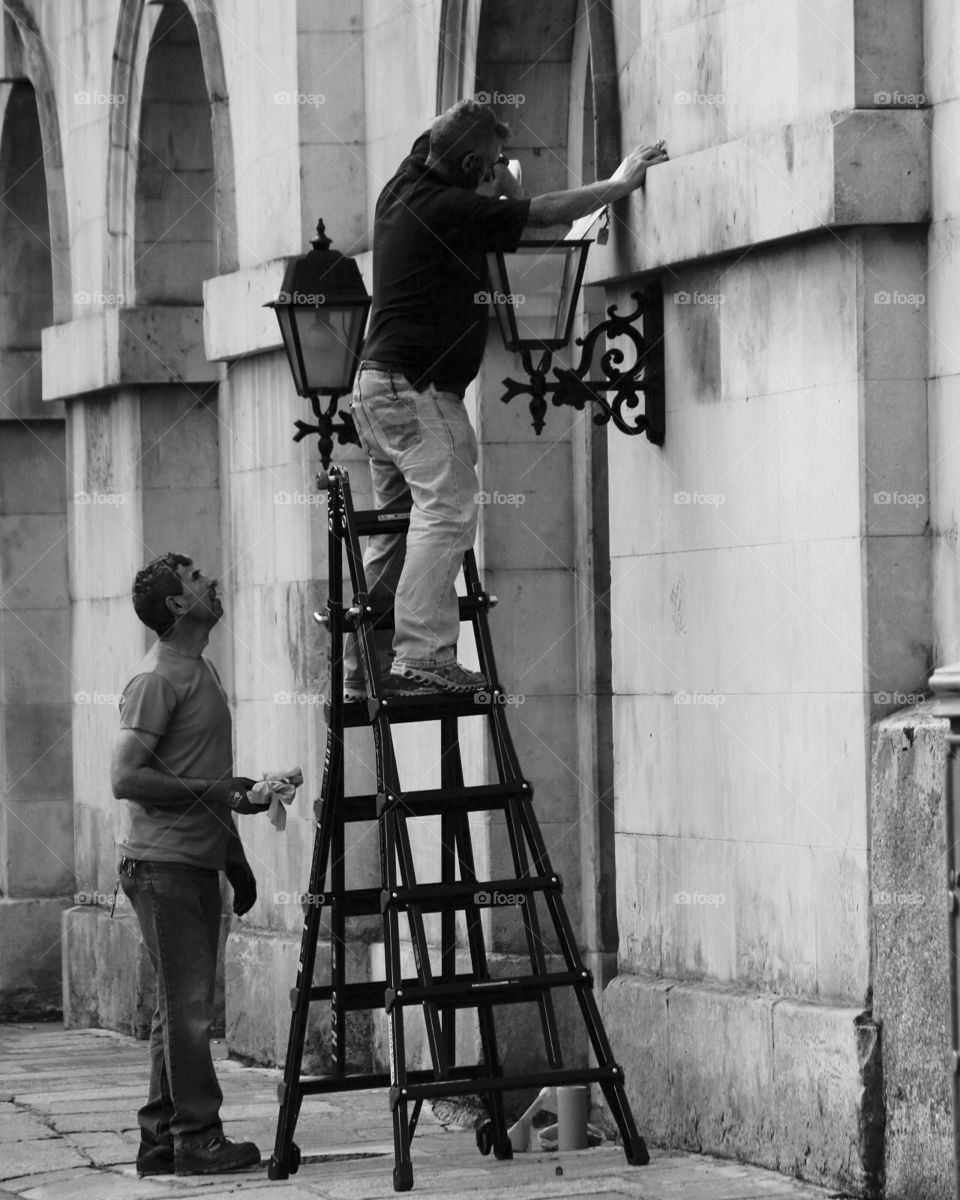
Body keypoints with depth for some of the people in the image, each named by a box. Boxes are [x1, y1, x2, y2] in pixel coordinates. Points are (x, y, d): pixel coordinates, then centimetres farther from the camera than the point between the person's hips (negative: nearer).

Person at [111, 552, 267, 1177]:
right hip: (162, 863, -9)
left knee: (183, 1007, 11)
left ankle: (161, 1140, 15)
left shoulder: (203, 672, 17)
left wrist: (236, 857, 22)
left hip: (197, 864, 9)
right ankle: (198, 1139, -6)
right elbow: (126, 778, -18)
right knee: (188, 1005, -9)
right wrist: (208, 791, -21)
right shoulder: (156, 680, -13)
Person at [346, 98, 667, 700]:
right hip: (416, 385, -10)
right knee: (447, 510, -16)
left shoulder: (404, 189, 13)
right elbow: (543, 214, -6)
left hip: (380, 383, 10)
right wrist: (619, 184, 5)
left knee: (396, 528, 11)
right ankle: (423, 656, -26)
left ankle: (364, 669, 10)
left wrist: (503, 188, 20)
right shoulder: (447, 209, -14)